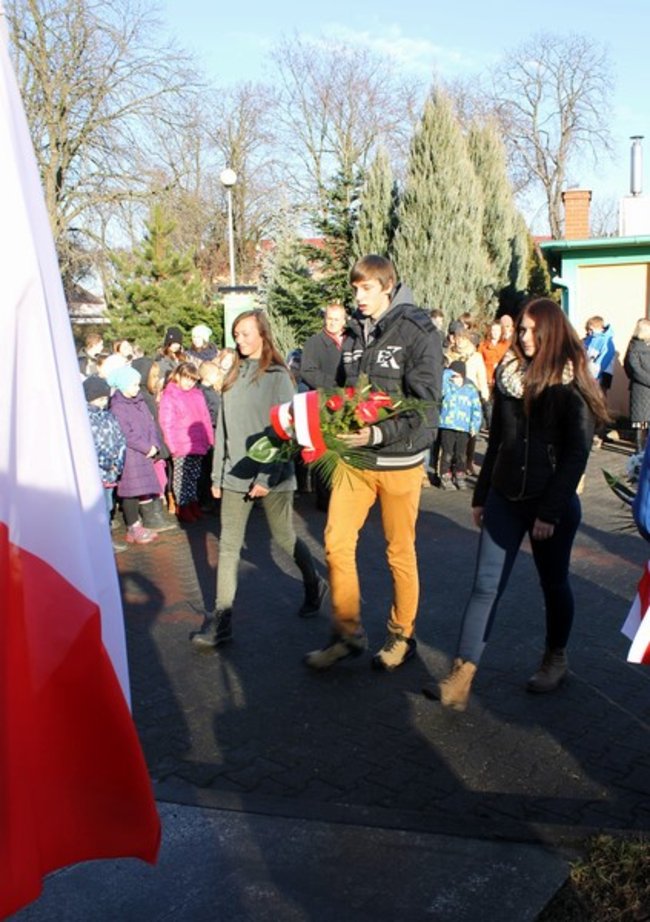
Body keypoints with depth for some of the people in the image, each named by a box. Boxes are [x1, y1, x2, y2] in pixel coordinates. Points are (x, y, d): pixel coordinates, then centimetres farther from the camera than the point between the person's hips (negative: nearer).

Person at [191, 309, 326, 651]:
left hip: (271, 475, -5)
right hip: (235, 476, 5)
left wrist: (268, 478, -17)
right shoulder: (233, 377, 11)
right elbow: (223, 429, 11)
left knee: (284, 537, 9)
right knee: (228, 546, 1)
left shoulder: (278, 376, -6)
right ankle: (221, 621, 4)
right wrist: (217, 475, 9)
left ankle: (314, 585, 36)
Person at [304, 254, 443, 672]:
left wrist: (378, 433, -27)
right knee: (337, 543, 3)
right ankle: (348, 633, 20)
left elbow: (424, 404, -16)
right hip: (354, 457, 5)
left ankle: (402, 635, 26)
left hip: (399, 461, -5)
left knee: (400, 551, 8)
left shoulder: (418, 333, -8)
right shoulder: (354, 333, 9)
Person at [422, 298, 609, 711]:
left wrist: (550, 512, -17)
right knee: (486, 586, -1)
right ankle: (461, 679, -1)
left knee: (554, 584, 14)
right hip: (505, 499, 4)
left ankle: (556, 660, 36)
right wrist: (481, 495, 12)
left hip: (553, 504, -4)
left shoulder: (572, 386, -9)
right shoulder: (510, 375, 7)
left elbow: (576, 453, -13)